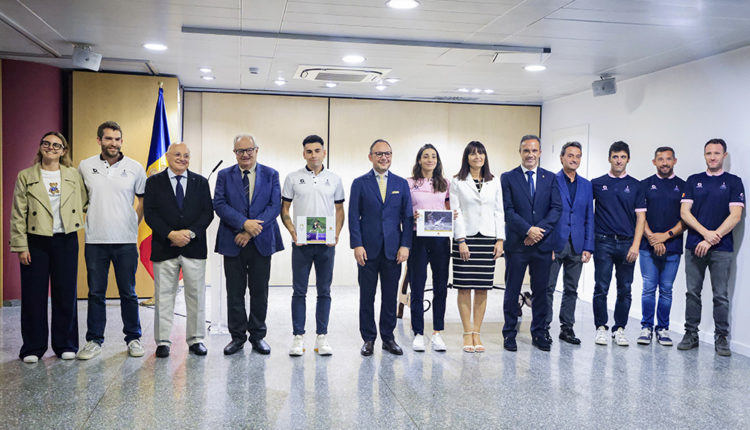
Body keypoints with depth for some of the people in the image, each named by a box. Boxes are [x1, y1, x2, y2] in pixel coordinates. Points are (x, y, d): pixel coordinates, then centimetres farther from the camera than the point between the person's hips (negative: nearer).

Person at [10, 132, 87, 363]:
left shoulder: (73, 175, 7)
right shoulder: (26, 176, 3)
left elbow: (84, 203, 19)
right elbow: (18, 215, 0)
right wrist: (20, 246, -5)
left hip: (66, 241, 1)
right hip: (36, 242, -1)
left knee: (66, 293, 6)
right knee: (34, 295, 3)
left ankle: (65, 345, 18)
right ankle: (33, 348, 16)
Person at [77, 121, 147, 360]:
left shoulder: (135, 168, 1)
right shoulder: (85, 167, 4)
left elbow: (143, 199, 11)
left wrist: (133, 224, 6)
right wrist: (89, 219, 11)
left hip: (126, 241, -1)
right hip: (95, 241, 1)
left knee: (128, 293, 6)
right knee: (96, 293, 7)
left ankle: (133, 338, 17)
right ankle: (94, 340, 18)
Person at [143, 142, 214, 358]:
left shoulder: (200, 182, 10)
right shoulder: (154, 182, 6)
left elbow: (207, 212, 2)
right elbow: (150, 213, -3)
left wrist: (190, 233, -12)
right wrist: (171, 234, -15)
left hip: (194, 247, 1)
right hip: (164, 248, -1)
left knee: (196, 295, 5)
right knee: (164, 296, 3)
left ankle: (195, 340, 15)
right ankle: (162, 341, 12)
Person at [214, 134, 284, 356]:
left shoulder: (271, 175, 6)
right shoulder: (224, 175, 7)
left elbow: (275, 206, -3)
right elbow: (219, 205, -4)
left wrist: (251, 231, -13)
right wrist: (244, 223, -18)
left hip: (261, 241, 0)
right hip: (232, 243, 0)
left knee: (260, 292, 6)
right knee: (235, 292, 5)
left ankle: (258, 336, 18)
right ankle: (237, 336, 17)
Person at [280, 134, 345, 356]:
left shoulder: (334, 179, 7)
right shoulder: (293, 178, 4)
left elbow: (339, 211, 11)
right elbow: (284, 209, 5)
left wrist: (336, 234, -5)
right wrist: (293, 232, -10)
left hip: (326, 243, 1)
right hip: (301, 243, -1)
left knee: (324, 291, 6)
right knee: (299, 291, 2)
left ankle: (322, 337, 13)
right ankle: (298, 337, 10)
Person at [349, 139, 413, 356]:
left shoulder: (401, 183, 9)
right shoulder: (360, 183, 3)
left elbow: (407, 217, 7)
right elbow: (354, 216, 0)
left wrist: (405, 245, -2)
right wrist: (357, 245, -9)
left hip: (393, 249, 2)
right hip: (368, 249, -1)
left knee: (390, 296, 7)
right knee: (367, 296, 5)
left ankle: (388, 338, 19)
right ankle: (368, 339, 16)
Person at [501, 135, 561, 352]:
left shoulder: (550, 178, 10)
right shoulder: (508, 178, 3)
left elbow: (556, 208, 2)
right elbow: (508, 210, -5)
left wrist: (540, 230, -12)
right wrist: (528, 230, -14)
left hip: (543, 244, 2)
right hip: (517, 244, -2)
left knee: (541, 291, 9)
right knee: (512, 290, 4)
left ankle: (539, 333, 20)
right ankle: (509, 333, 14)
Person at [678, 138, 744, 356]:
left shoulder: (734, 182, 4)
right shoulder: (693, 181, 10)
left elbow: (735, 216, -5)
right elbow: (684, 212, 2)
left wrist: (712, 239, -13)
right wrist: (705, 232, -12)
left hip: (721, 248, -2)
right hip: (694, 246, 2)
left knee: (721, 295, 2)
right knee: (692, 293, 6)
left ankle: (721, 338, 11)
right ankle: (691, 334, 15)